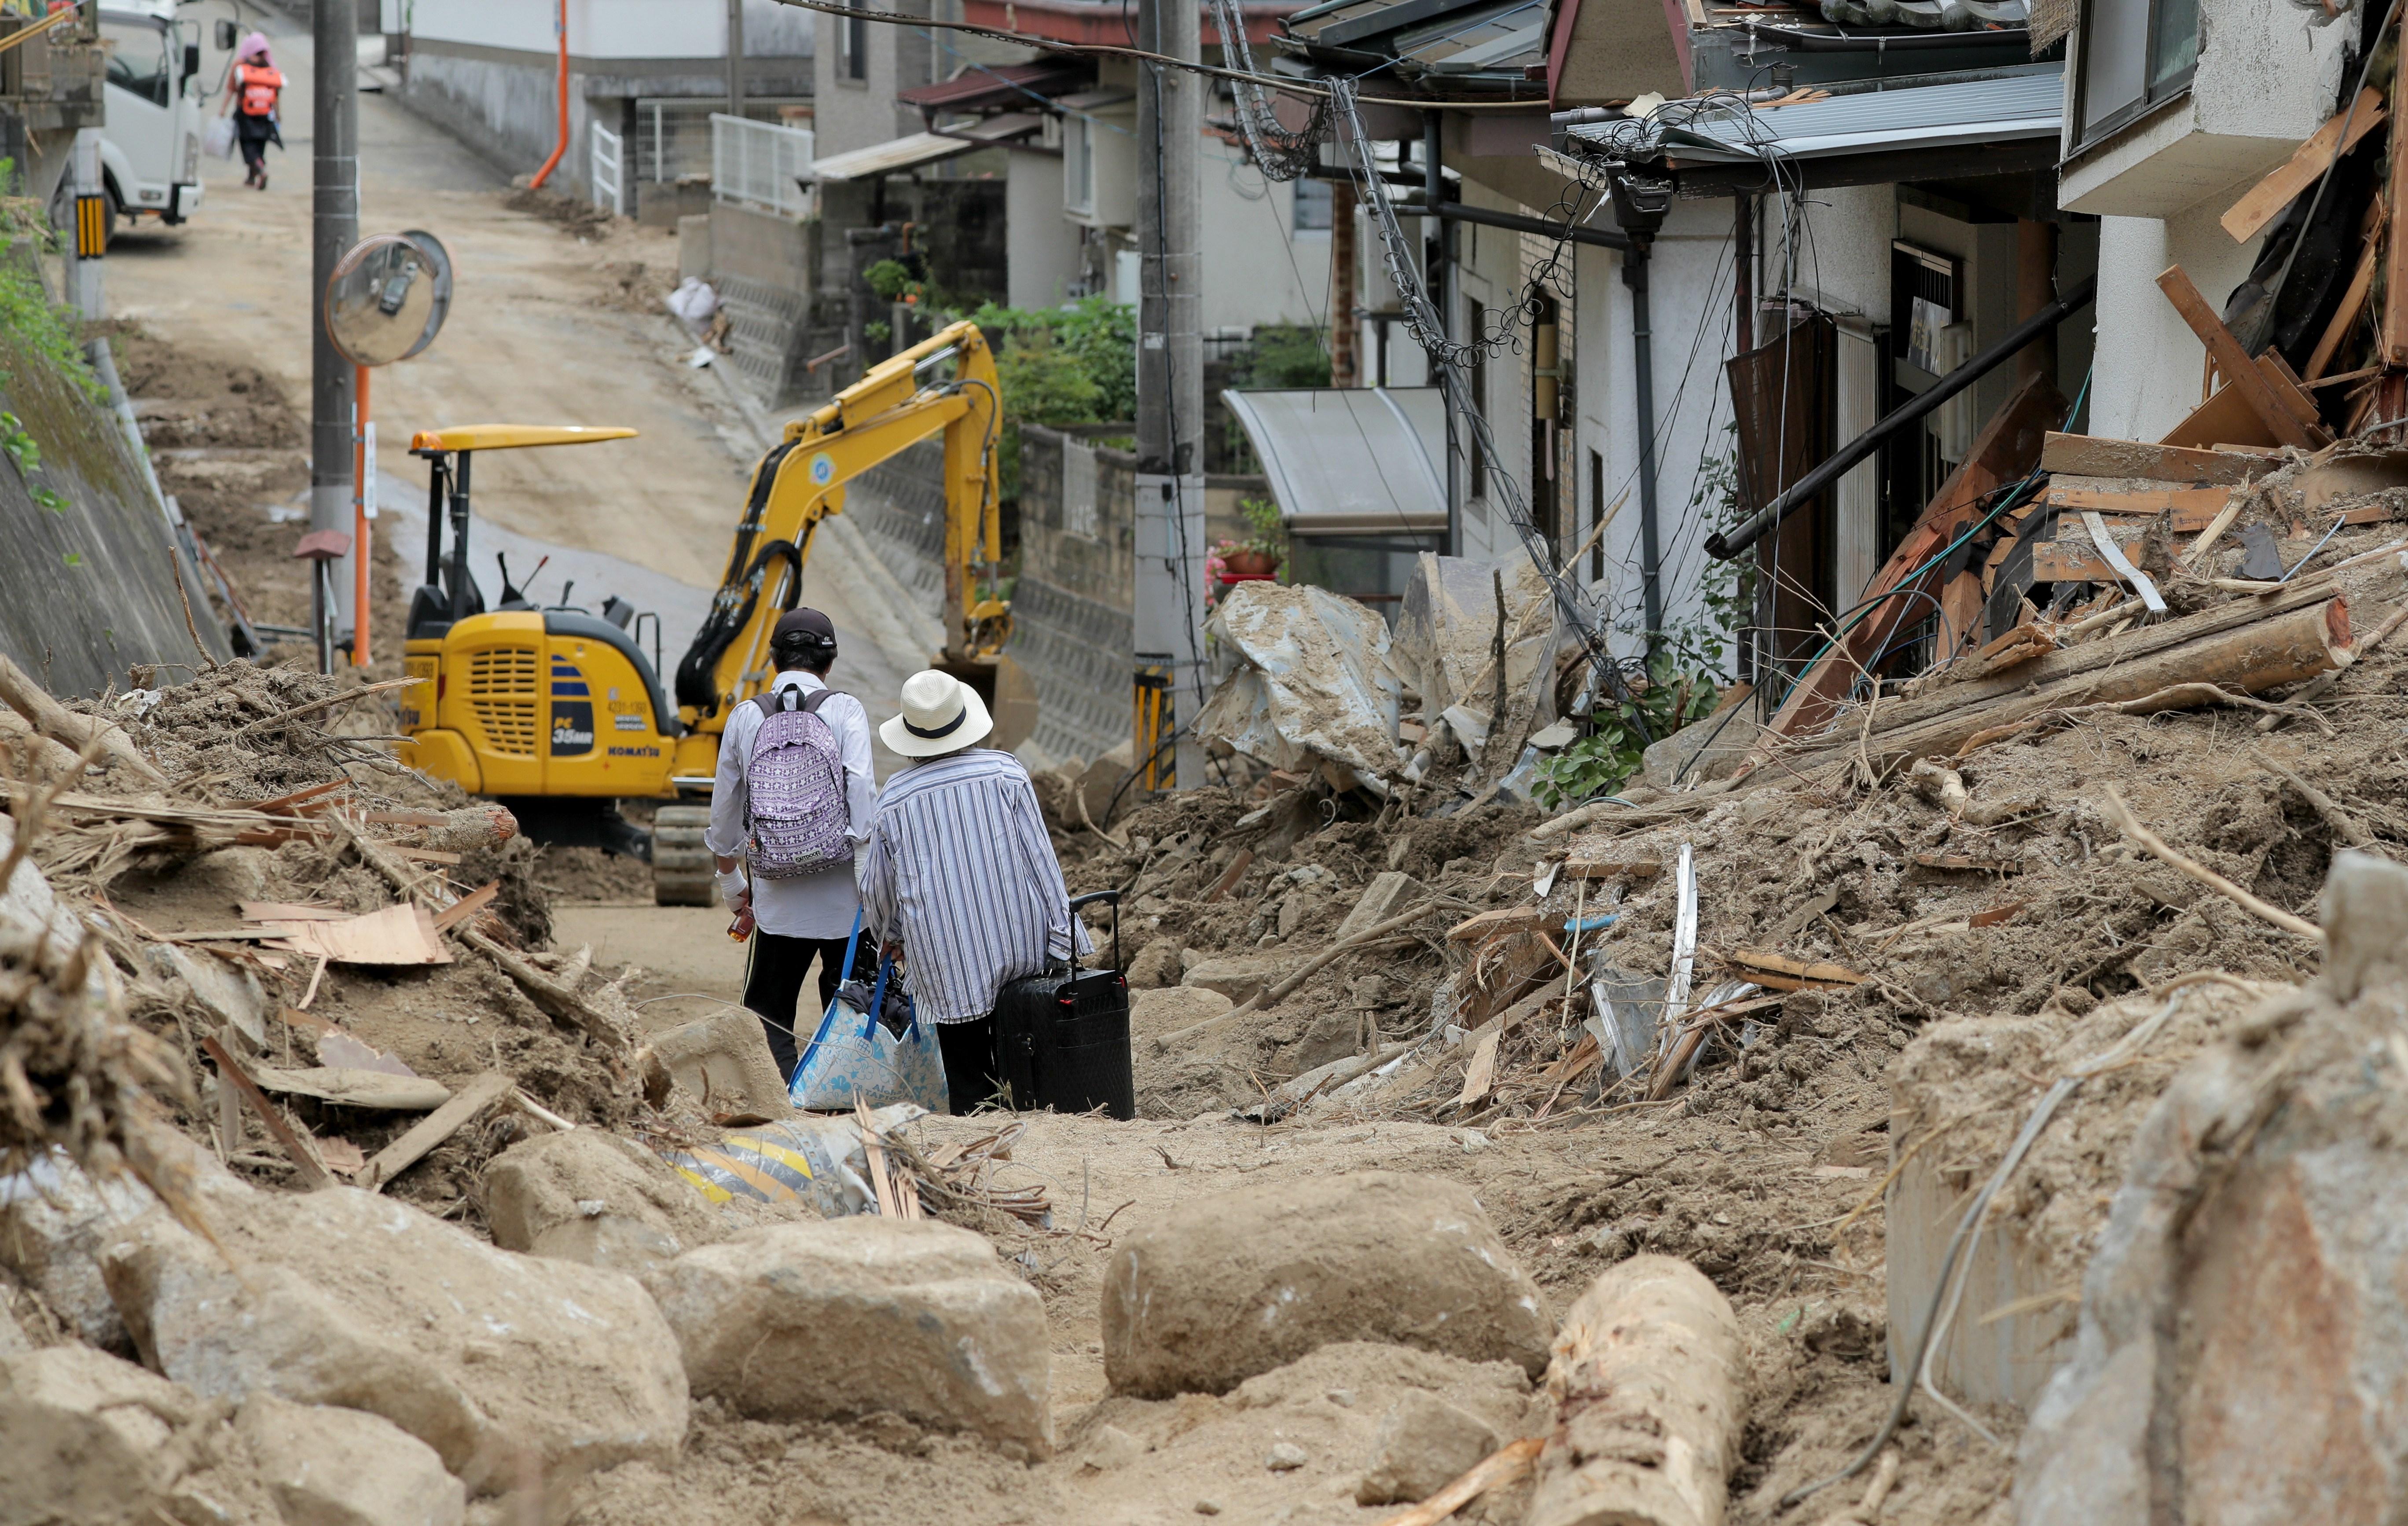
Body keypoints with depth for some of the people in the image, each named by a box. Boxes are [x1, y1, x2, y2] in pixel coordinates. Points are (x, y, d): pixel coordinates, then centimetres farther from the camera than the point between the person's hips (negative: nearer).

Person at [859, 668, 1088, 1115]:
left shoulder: (894, 799, 2)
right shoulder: (1005, 772, -1)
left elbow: (877, 887, 13)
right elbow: (1039, 858, -2)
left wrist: (889, 935, 33)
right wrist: (1063, 939, 2)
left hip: (946, 967, 0)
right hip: (1019, 945, 0)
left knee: (967, 1081, 3)